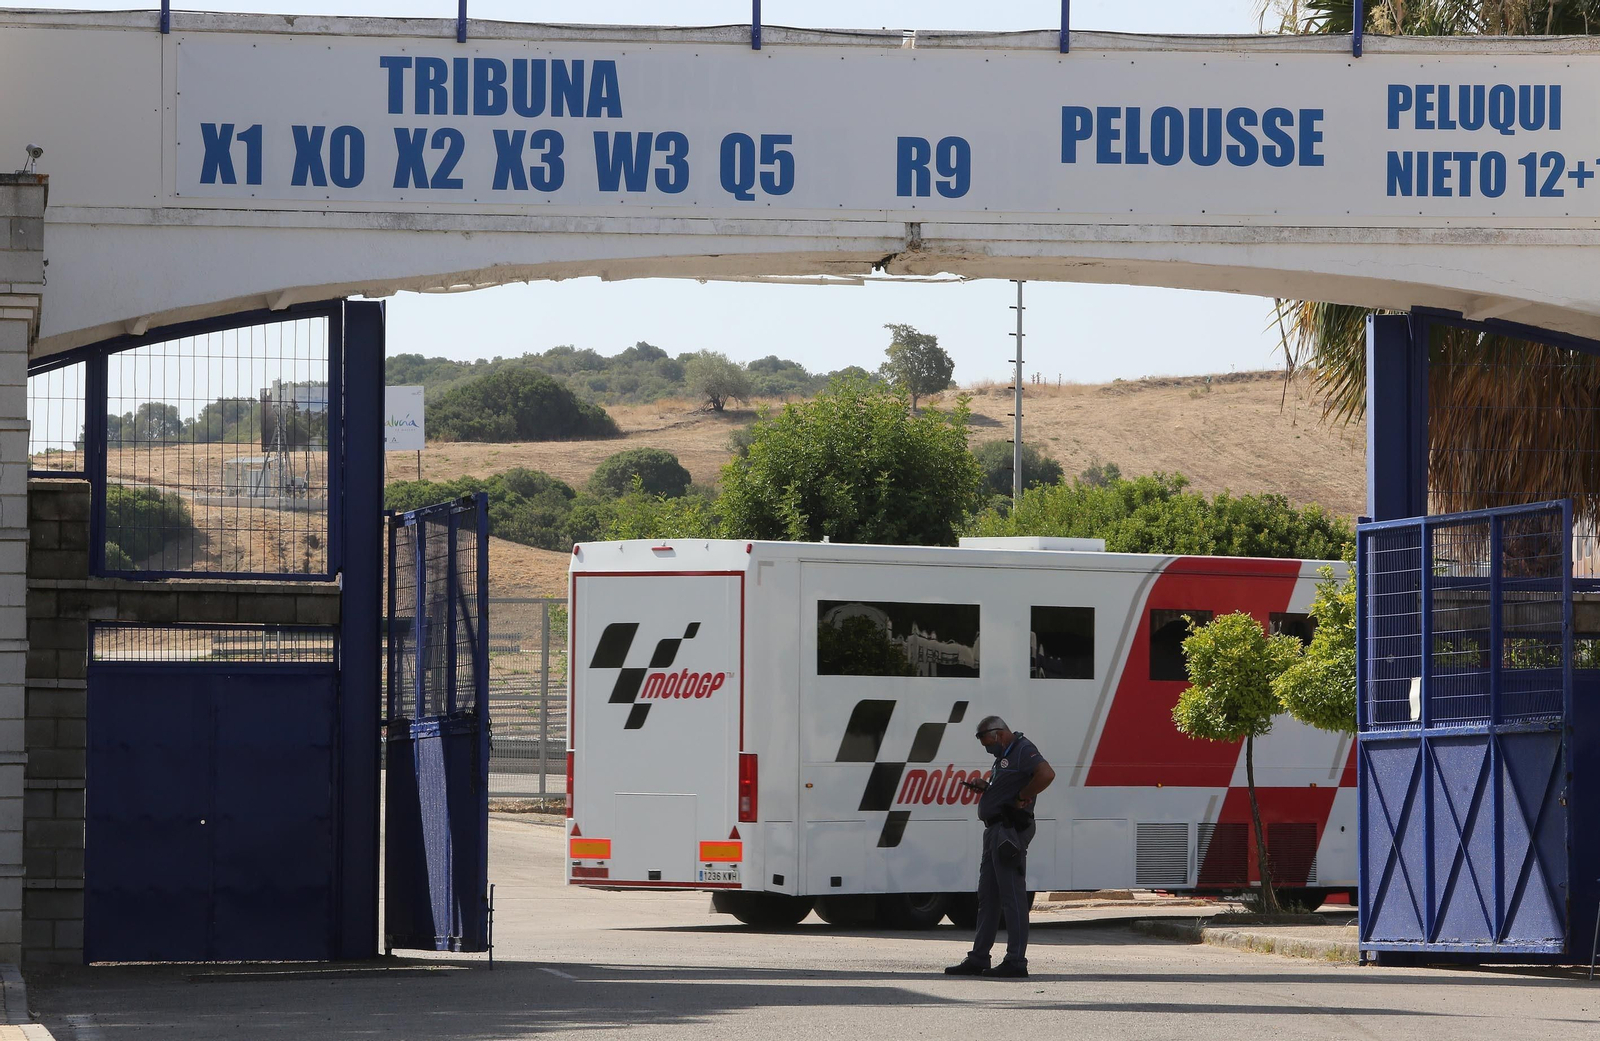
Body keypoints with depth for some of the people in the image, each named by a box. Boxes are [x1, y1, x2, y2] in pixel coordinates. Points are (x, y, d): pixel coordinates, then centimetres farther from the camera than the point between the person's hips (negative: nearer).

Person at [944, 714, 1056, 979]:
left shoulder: (1023, 750, -11)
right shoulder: (1004, 755, 21)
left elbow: (1046, 774, -28)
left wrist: (1022, 798, -19)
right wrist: (985, 788, 11)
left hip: (1010, 833, -11)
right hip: (995, 832, 11)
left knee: (1012, 896, -9)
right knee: (987, 897, 13)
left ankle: (1016, 962, -8)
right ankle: (978, 959, 17)